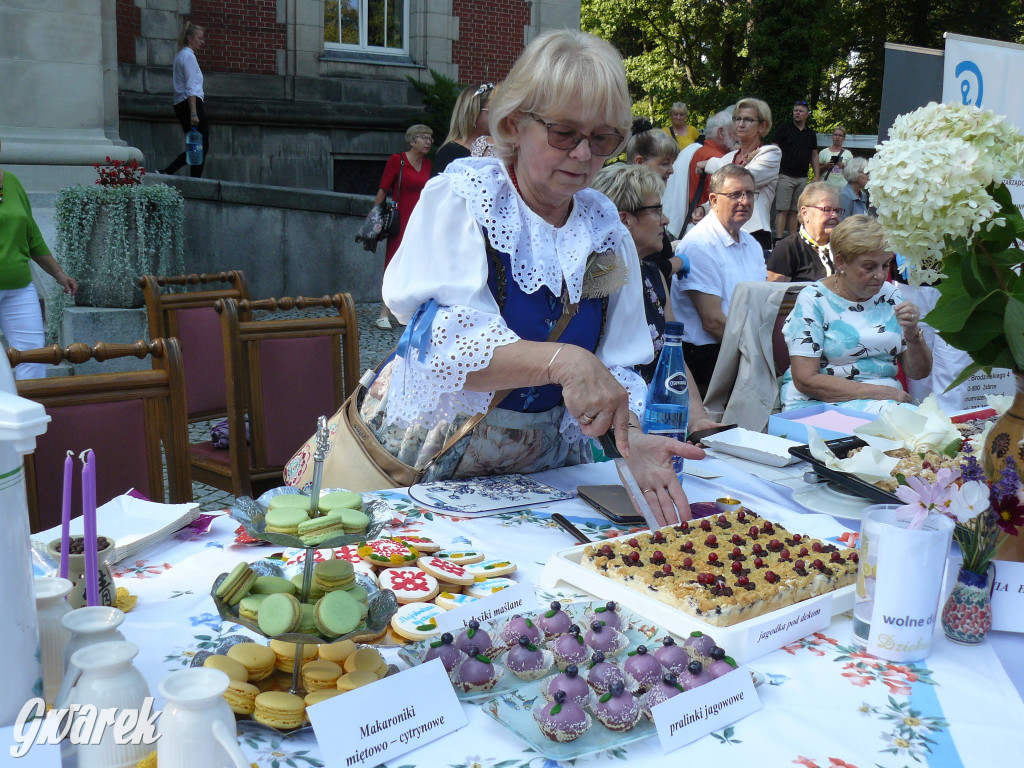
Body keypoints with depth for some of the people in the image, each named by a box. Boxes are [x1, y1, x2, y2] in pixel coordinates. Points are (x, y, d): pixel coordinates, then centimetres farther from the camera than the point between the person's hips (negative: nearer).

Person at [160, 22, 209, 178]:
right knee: (202, 148, -5)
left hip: (180, 105, 10)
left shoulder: (180, 55, 21)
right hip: (193, 103, -10)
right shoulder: (189, 56, -9)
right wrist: (194, 113, -22)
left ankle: (165, 173, 3)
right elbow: (191, 88, -17)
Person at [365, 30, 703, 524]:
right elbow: (443, 342, -25)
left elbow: (616, 367, 0)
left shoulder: (606, 233, 2)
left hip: (542, 465, 4)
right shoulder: (459, 199, -11)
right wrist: (562, 361, -39)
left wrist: (631, 439, -20)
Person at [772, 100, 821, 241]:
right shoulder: (784, 128, 1)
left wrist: (817, 176, 13)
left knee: (795, 211, 7)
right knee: (782, 209, -9)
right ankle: (778, 239, -12)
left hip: (802, 178, 5)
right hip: (785, 176, -4)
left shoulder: (811, 133, 14)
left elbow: (814, 155, 19)